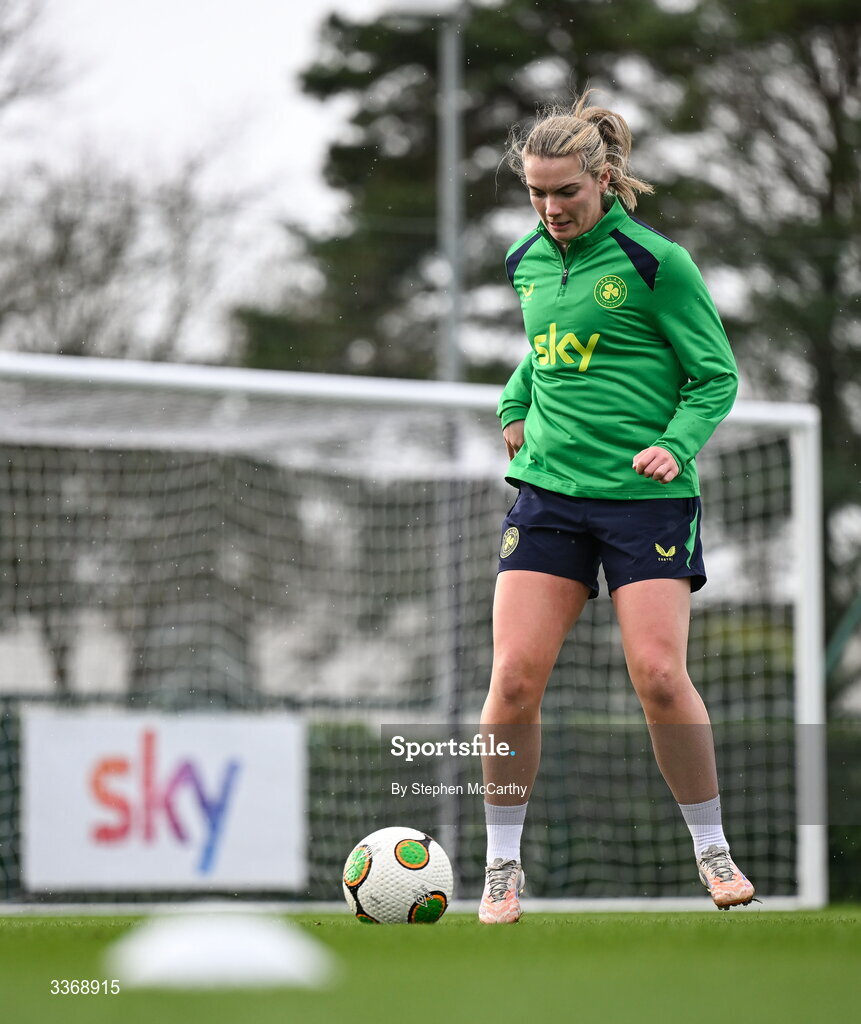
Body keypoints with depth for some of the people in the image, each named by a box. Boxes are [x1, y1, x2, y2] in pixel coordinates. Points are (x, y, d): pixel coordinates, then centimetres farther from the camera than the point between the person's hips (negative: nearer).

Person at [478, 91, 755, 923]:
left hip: (646, 495, -4)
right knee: (514, 678, -7)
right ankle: (504, 863, 8)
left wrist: (676, 446, -18)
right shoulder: (528, 263, 9)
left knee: (659, 675, -13)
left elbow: (716, 377, -4)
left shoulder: (655, 263, -8)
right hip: (550, 487, 4)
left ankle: (711, 848, 8)